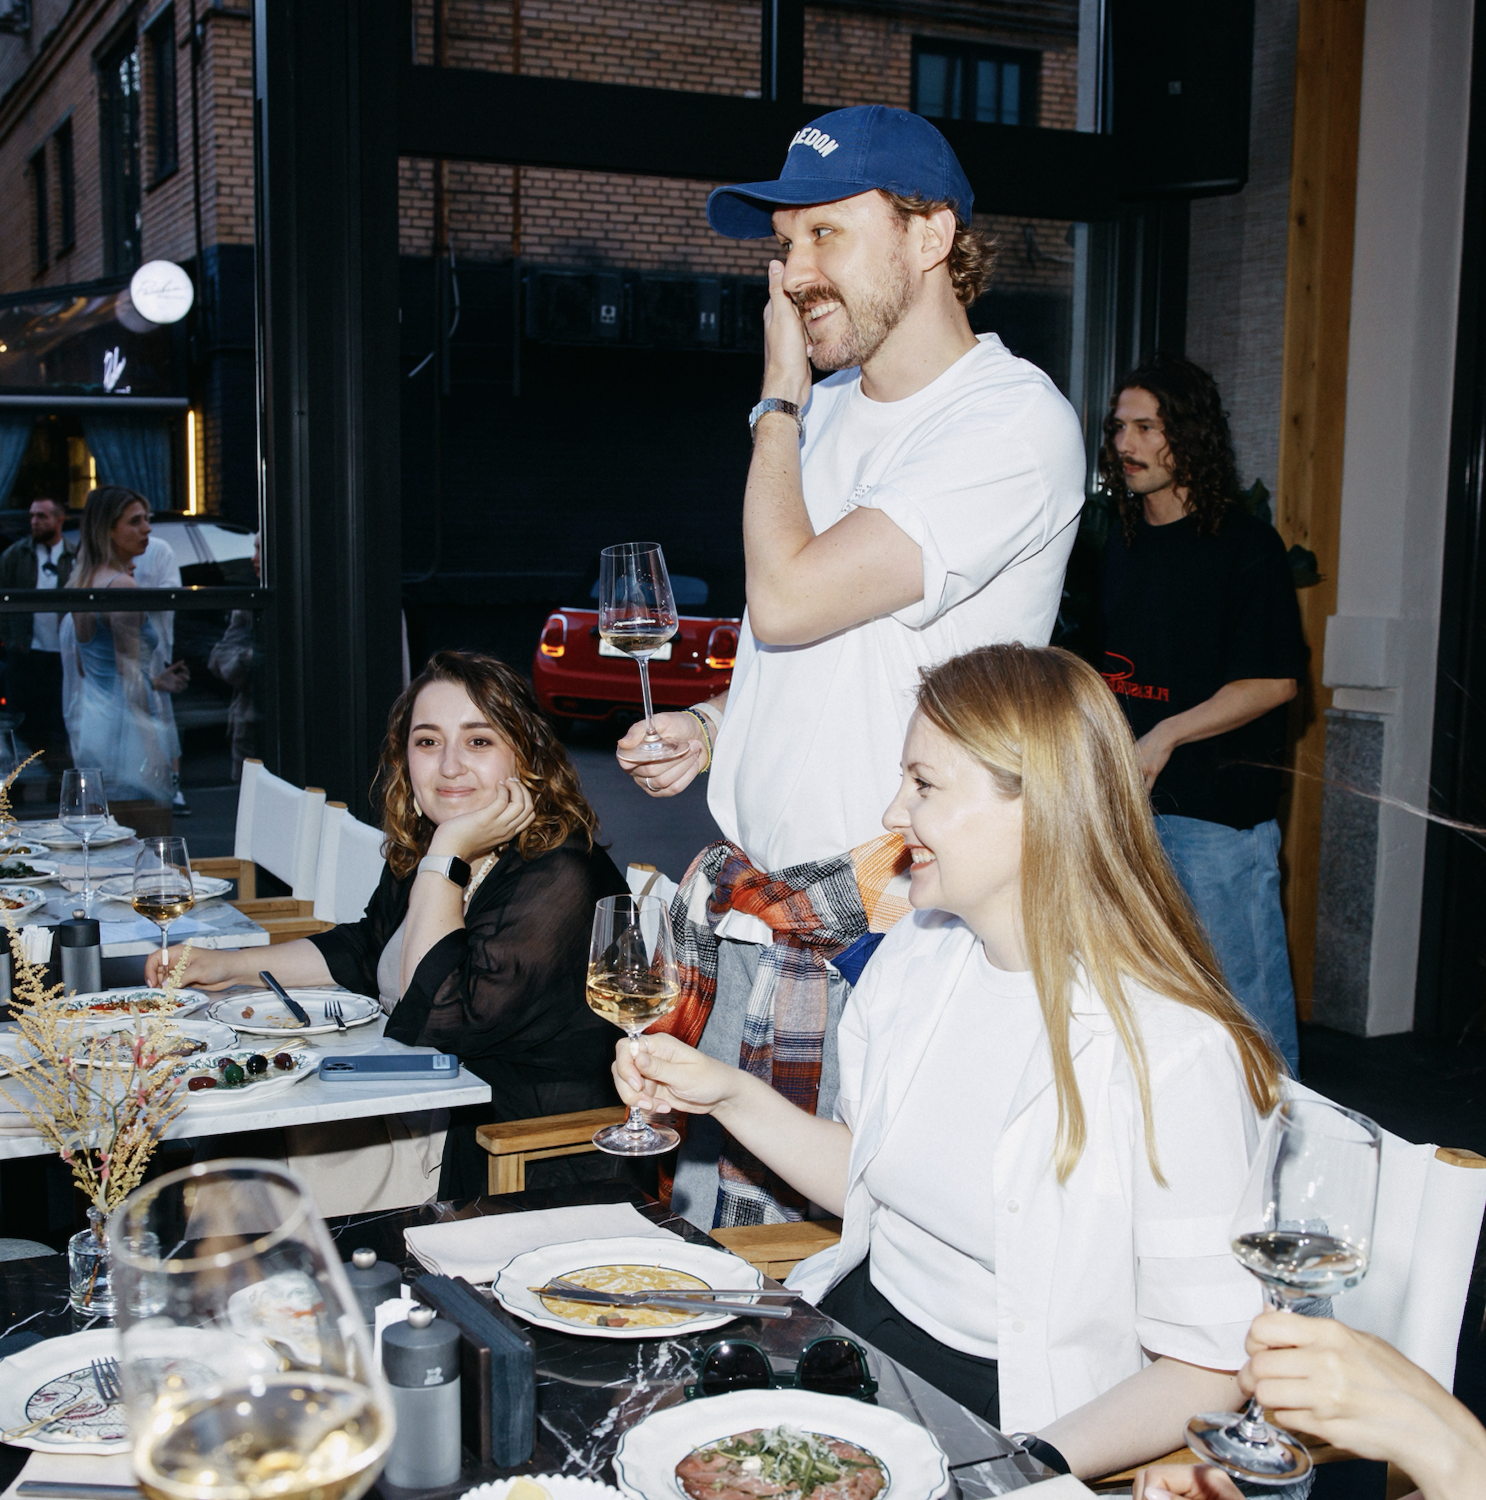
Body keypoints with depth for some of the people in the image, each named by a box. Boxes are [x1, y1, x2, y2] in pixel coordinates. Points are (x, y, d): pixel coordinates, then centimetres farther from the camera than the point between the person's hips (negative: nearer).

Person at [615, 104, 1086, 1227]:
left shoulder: (1014, 422, -14)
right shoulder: (827, 411, 13)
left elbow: (788, 599, -21)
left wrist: (777, 398, -8)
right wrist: (719, 728, 8)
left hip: (880, 933, -7)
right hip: (751, 913, 8)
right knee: (710, 1240, 12)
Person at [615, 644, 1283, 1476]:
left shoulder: (1175, 1055, -20)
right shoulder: (915, 953, 2)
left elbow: (1210, 1369, -17)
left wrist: (1028, 1468, -29)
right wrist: (729, 1094, 6)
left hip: (1008, 1415, -6)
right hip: (852, 1320, 7)